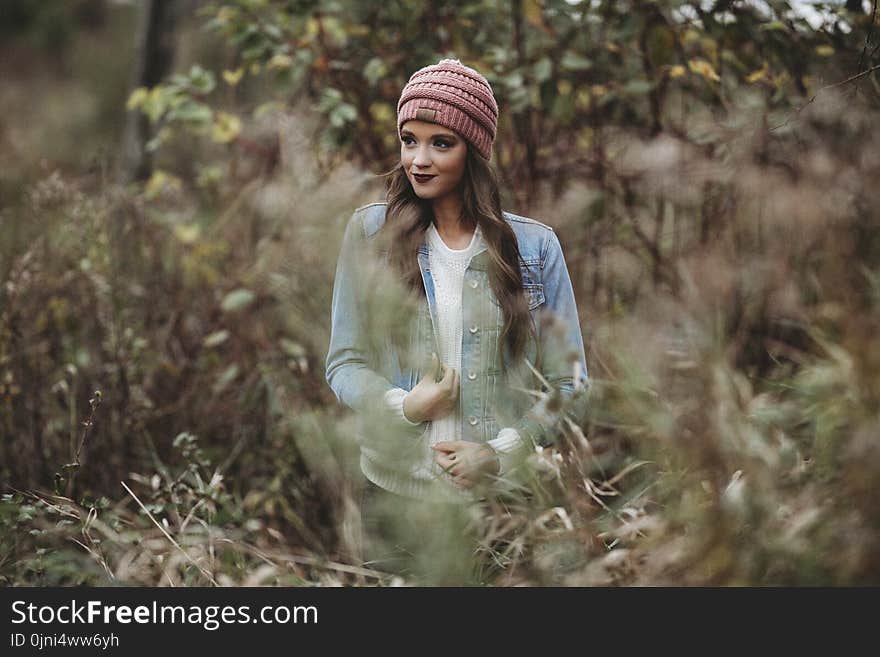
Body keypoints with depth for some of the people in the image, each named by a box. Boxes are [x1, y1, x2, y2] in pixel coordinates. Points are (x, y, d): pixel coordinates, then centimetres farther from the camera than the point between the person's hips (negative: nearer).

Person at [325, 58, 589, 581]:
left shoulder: (535, 245, -1)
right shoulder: (370, 230, 0)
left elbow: (568, 381, 2)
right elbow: (344, 362, 3)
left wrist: (502, 453, -11)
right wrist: (402, 406, -16)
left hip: (505, 493, 0)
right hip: (395, 489, 0)